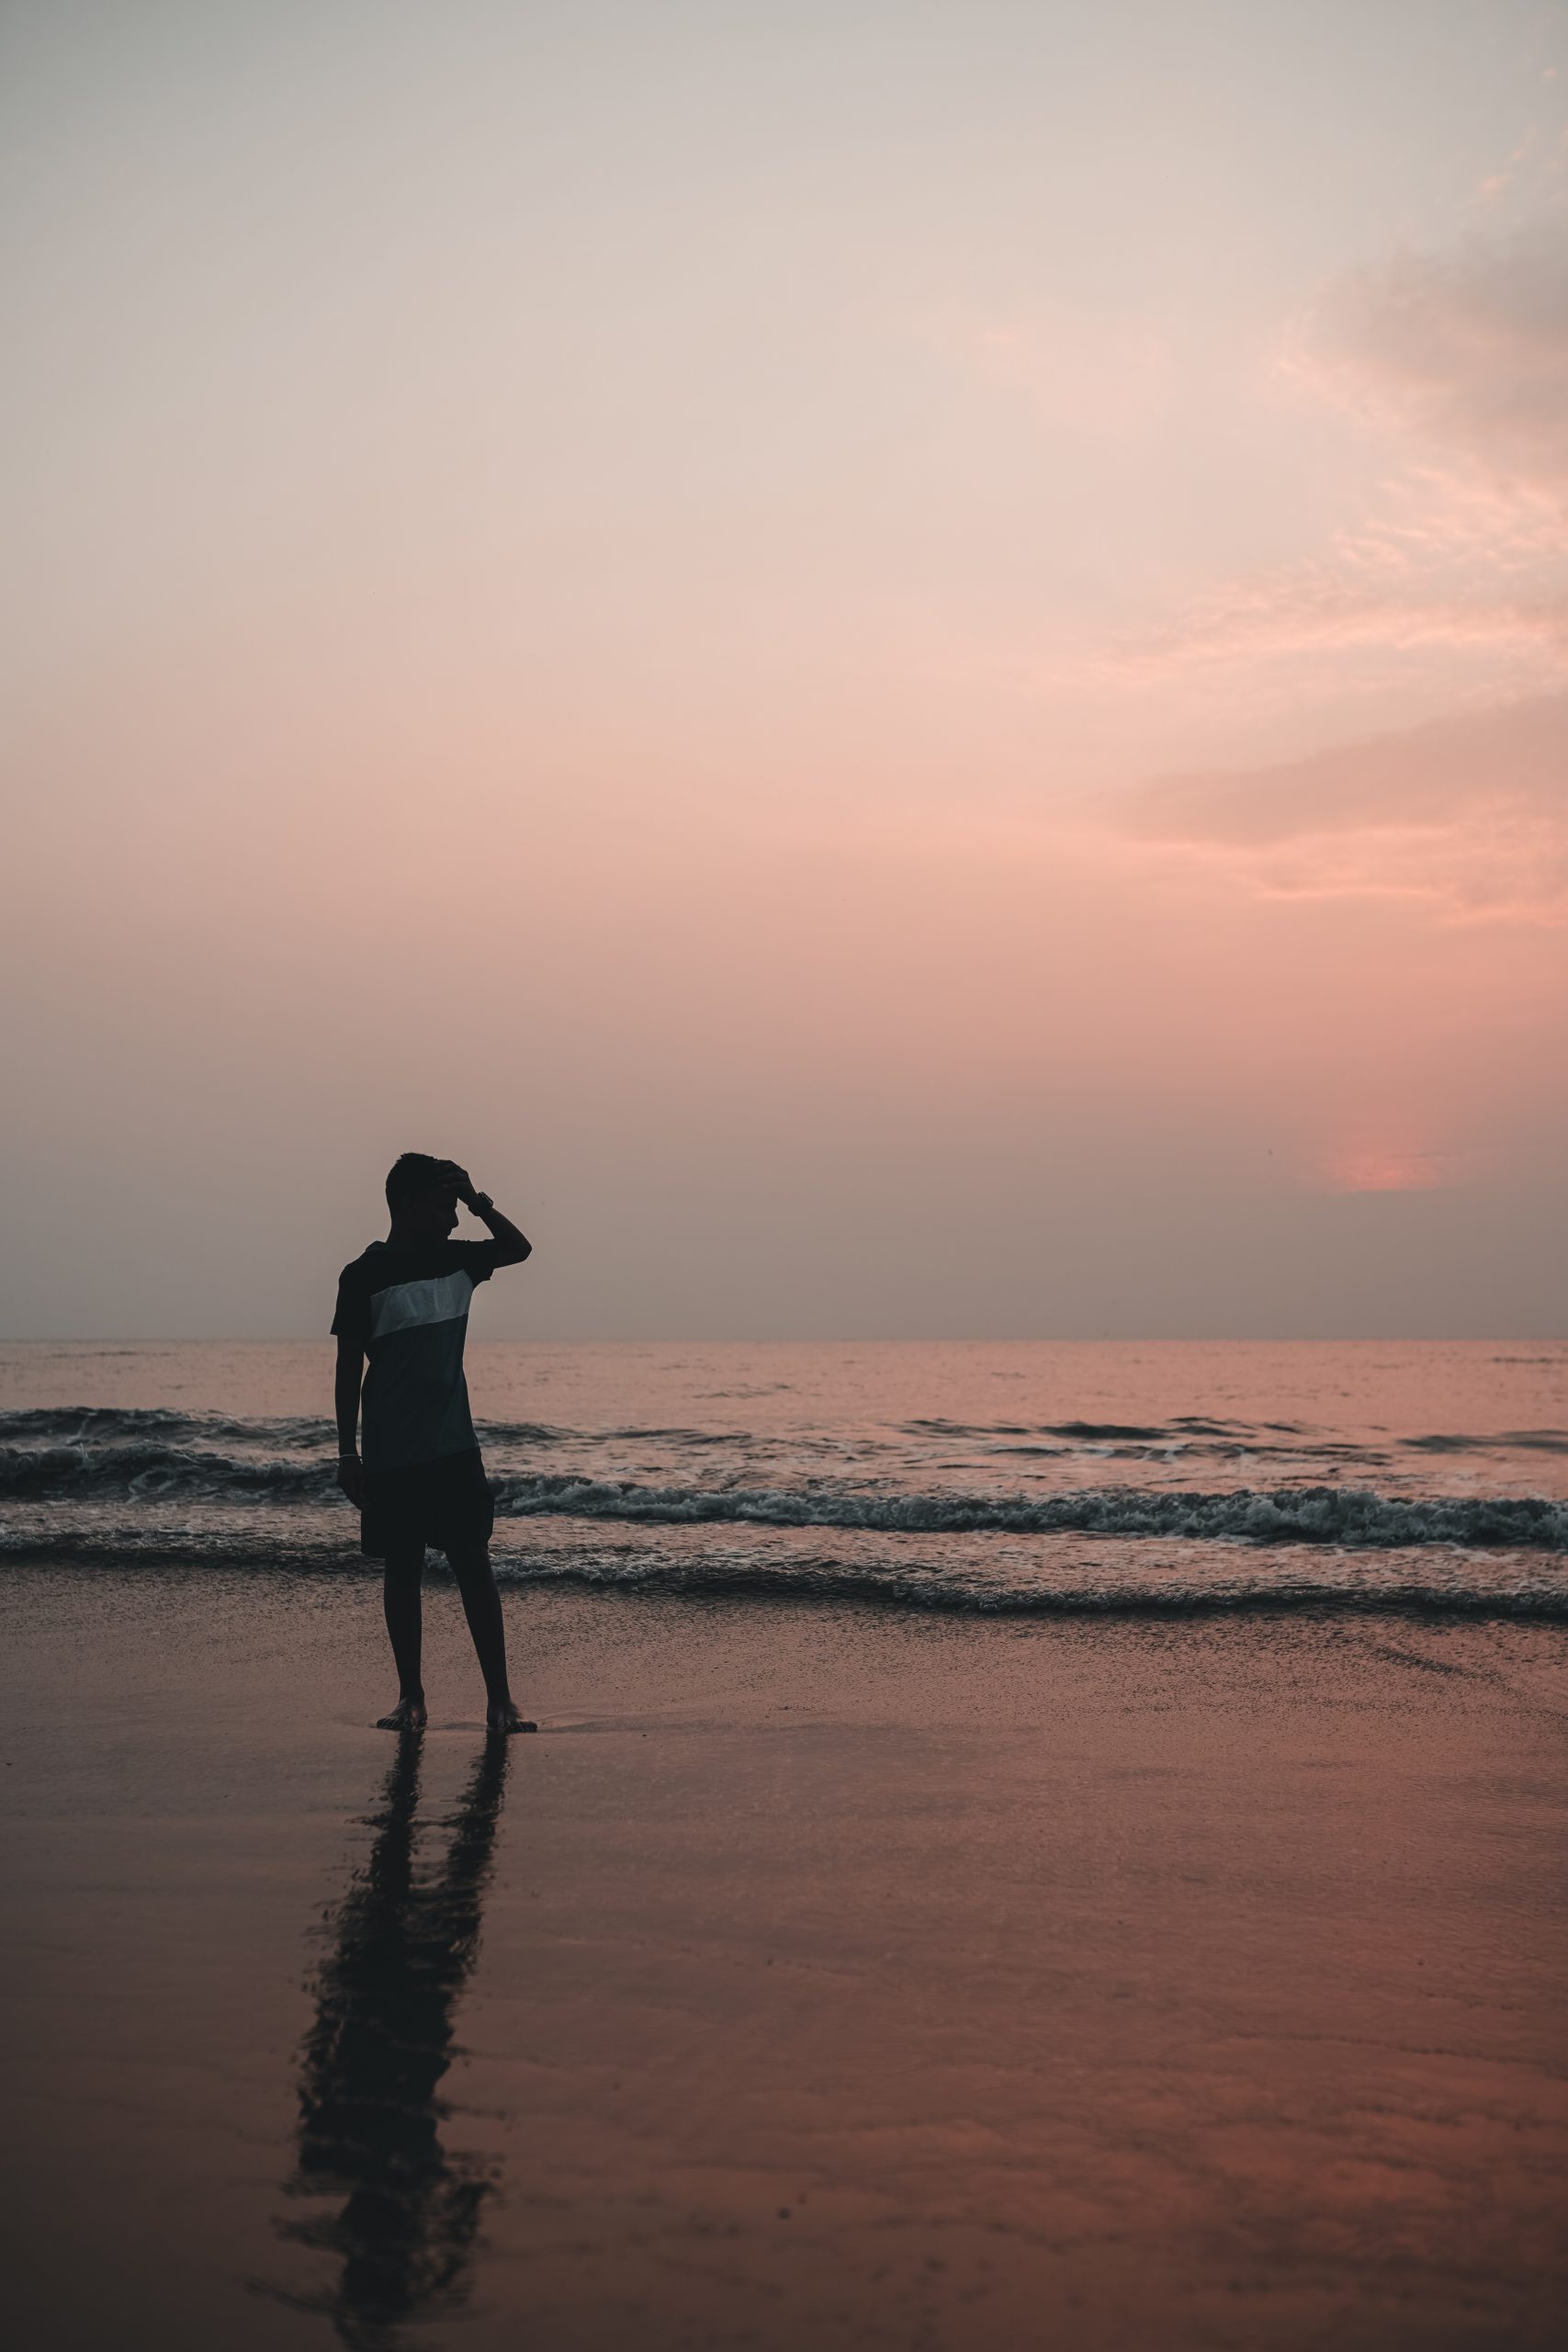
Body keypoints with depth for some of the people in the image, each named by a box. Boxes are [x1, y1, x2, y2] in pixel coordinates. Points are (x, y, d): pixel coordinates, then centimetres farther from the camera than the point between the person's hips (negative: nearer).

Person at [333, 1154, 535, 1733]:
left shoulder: (455, 1260, 7)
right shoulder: (364, 1276, -6)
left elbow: (519, 1248, 20)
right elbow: (349, 1367, -4)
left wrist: (478, 1201, 5)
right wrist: (348, 1452, -6)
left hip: (454, 1447, 3)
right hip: (392, 1457, -3)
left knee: (474, 1567, 0)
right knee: (403, 1572, 6)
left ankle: (499, 1699, 3)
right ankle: (410, 1697, 17)